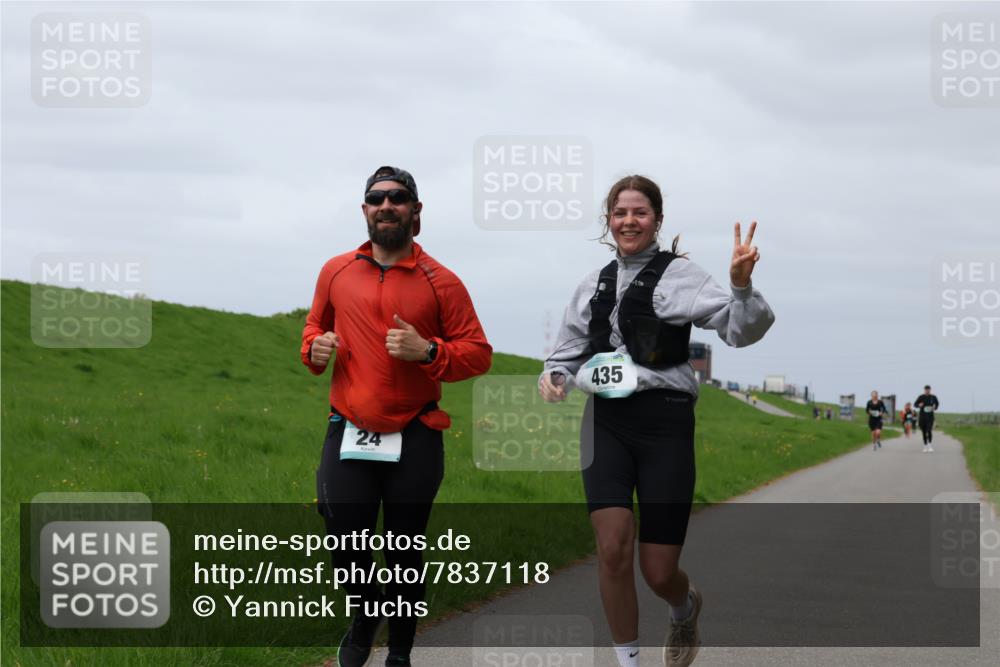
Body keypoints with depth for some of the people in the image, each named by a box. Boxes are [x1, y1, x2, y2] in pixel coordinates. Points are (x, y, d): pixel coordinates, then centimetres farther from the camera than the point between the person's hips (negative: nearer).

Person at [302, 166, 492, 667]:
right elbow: (315, 326, 22)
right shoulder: (336, 272, 5)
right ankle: (366, 613, 38)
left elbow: (479, 353, -2)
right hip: (348, 435, 2)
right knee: (346, 550, 4)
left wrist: (427, 351, -18)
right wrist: (315, 348, -1)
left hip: (415, 440, -2)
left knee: (405, 553, 8)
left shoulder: (441, 282, -3)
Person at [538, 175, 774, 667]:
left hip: (663, 420, -3)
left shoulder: (678, 274, -2)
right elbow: (569, 352, 24)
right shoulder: (595, 283, 13)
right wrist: (554, 378, 2)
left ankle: (686, 608, 38)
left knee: (658, 571, -1)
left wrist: (740, 285, -31)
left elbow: (740, 330, -12)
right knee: (612, 548, -15)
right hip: (606, 422, 3)